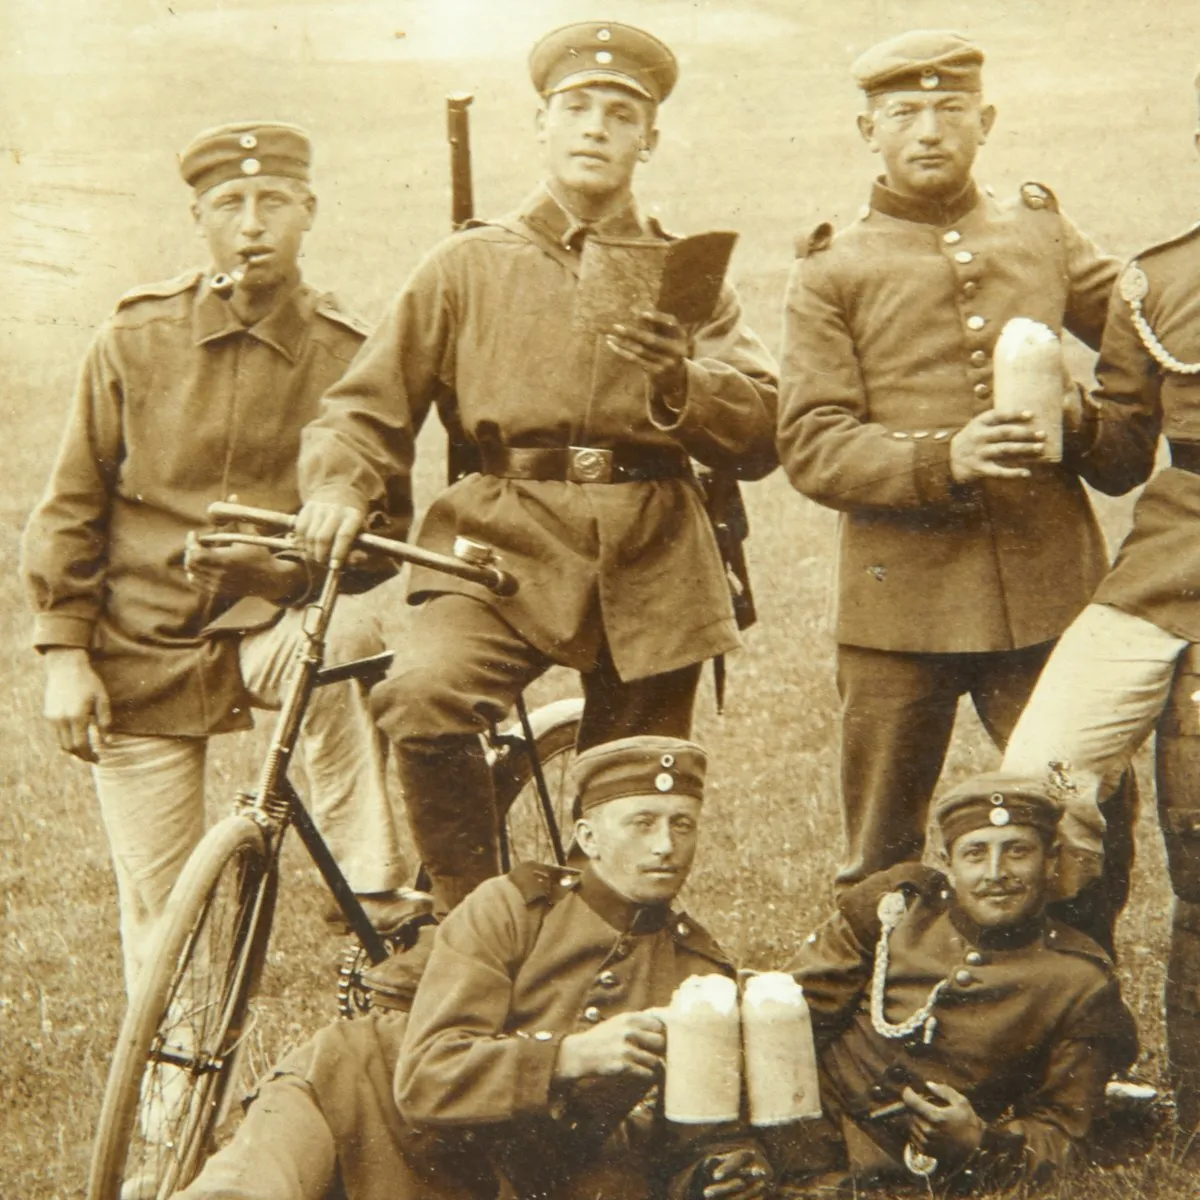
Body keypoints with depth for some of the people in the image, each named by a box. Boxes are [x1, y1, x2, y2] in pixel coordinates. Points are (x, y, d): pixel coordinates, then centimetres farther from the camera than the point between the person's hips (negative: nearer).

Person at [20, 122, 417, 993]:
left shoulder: (348, 358, -3)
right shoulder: (136, 339, -1)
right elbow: (73, 507, 4)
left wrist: (277, 562, -21)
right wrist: (66, 652, -4)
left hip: (267, 624, -1)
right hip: (142, 655, 1)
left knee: (348, 635, -35)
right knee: (161, 915, 0)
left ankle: (378, 913, -28)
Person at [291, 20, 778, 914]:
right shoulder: (470, 267, 10)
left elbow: (764, 432, 4)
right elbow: (367, 409, 9)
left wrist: (679, 381, -16)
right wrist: (339, 488, -13)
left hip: (650, 566, 2)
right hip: (505, 545, -2)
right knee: (423, 696, -31)